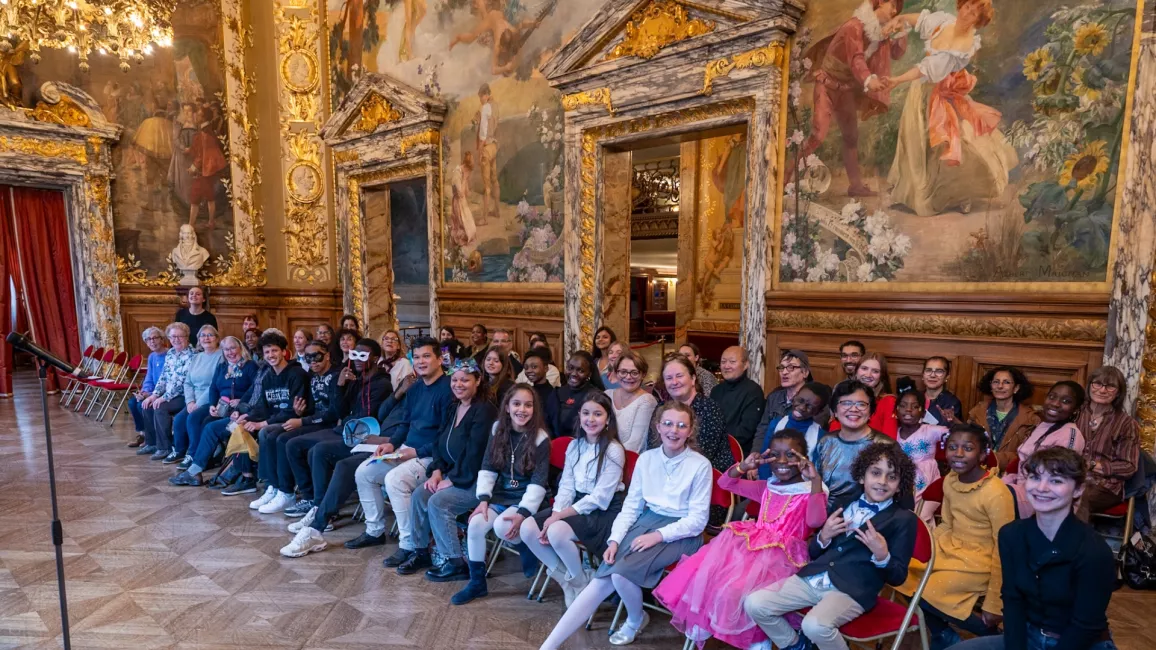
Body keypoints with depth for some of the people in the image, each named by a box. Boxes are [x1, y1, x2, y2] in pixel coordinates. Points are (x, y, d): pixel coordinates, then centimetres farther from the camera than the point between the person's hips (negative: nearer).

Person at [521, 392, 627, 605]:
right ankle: (564, 577, 6)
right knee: (528, 527, -12)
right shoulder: (574, 446, 7)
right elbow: (566, 486, 3)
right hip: (576, 506, 7)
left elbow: (599, 498, -18)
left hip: (604, 511, -7)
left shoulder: (613, 450, -14)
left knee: (557, 531, -30)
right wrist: (555, 514, -15)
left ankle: (581, 582, -2)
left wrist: (560, 516, -20)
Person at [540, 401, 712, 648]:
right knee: (602, 579, -15)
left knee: (622, 573, -26)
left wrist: (658, 535, -18)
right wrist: (615, 540, -8)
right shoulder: (646, 458, 4)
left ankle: (636, 619, 7)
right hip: (646, 521, 4)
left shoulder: (700, 465, -8)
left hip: (680, 533, -4)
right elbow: (631, 505, 6)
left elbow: (698, 520, -8)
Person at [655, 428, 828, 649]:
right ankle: (700, 624, 7)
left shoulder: (810, 492, -1)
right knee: (704, 572, -14)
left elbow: (816, 521, -22)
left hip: (781, 554, -6)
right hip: (749, 543, 6)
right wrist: (744, 467, -1)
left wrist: (816, 480, -27)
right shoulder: (765, 488, 17)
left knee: (739, 588, -29)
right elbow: (724, 483, 18)